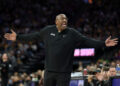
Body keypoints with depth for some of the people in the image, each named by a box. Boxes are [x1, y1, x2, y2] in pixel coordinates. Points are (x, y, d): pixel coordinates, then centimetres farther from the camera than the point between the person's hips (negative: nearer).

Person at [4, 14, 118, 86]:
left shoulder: (72, 33, 0)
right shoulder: (48, 30, 4)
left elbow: (87, 41, -3)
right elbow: (34, 37, 12)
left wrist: (103, 44, -12)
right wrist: (18, 37, 12)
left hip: (64, 72, -2)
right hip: (49, 71, 2)